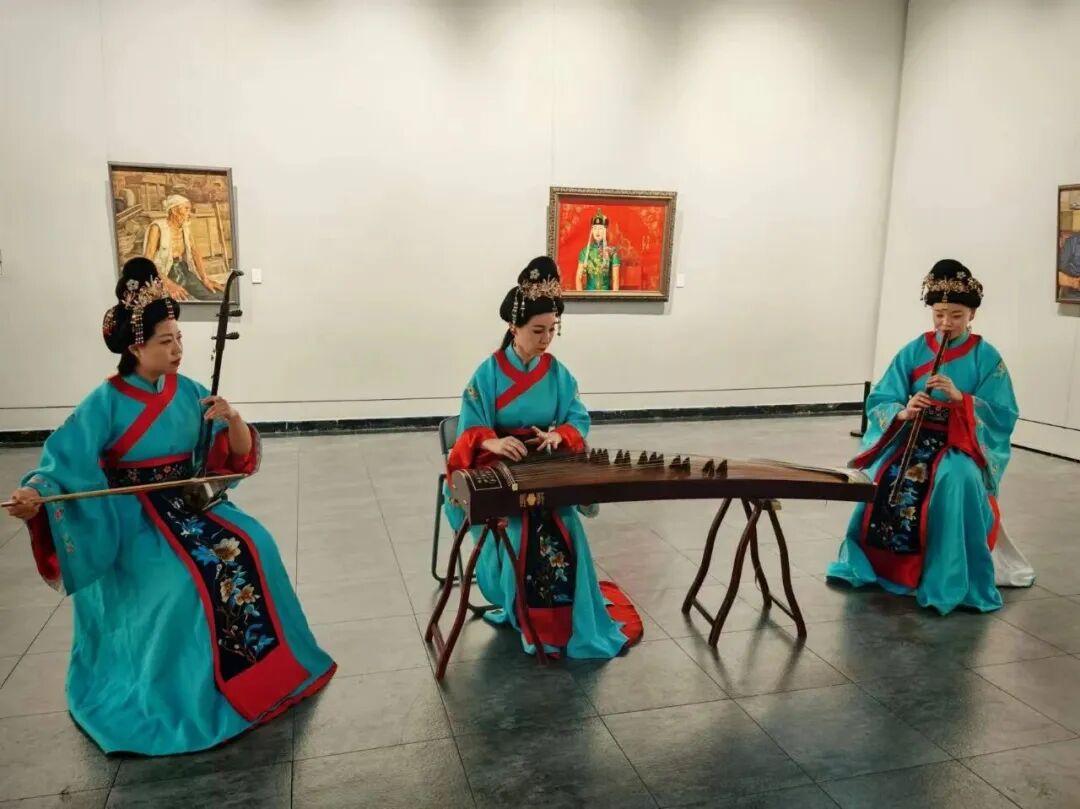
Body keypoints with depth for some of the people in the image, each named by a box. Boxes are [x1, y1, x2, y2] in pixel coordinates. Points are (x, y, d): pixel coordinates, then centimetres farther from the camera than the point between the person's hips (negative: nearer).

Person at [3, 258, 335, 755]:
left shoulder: (190, 393, 0)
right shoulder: (106, 403, -12)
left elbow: (239, 456, -1)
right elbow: (66, 460, -18)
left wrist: (232, 420, -21)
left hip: (188, 503, 4)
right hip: (131, 517, -4)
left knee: (252, 547, -16)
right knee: (181, 579, -27)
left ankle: (257, 665, 2)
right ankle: (181, 689, -4)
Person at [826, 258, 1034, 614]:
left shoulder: (987, 358, -1)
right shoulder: (913, 351, 4)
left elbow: (1002, 416, -7)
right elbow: (879, 403, -1)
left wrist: (959, 398, -21)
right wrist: (903, 411, -22)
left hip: (964, 445, -2)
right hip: (913, 437, 2)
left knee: (956, 480, -36)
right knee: (878, 477, -28)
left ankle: (953, 581, -23)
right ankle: (872, 563, -6)